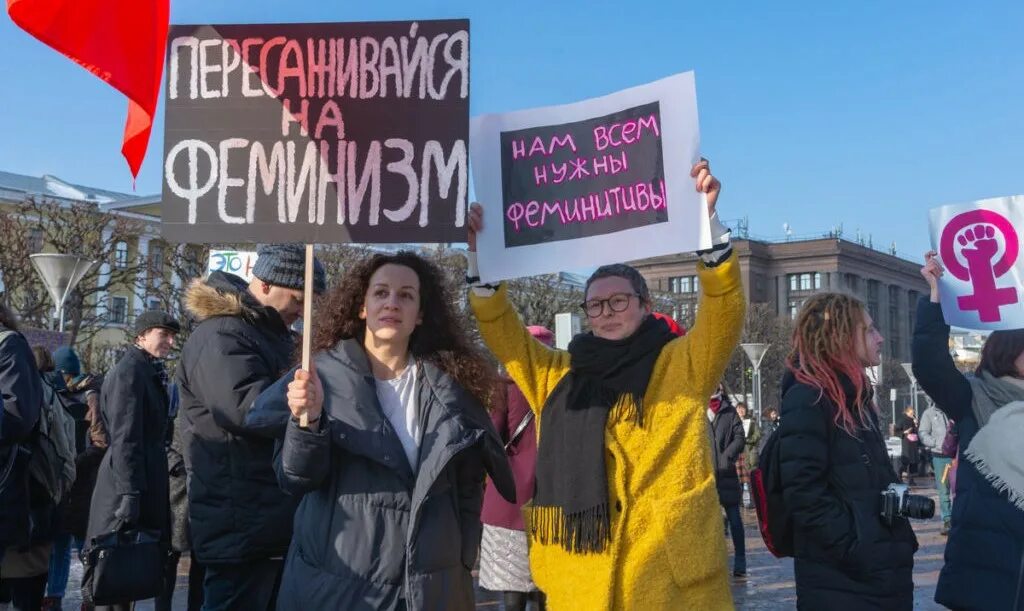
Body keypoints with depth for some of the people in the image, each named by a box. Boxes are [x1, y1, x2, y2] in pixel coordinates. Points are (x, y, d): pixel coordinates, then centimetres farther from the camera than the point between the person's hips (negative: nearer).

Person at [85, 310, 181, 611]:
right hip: (131, 481, -9)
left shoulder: (150, 371, 17)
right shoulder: (130, 370, -12)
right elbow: (125, 438, -19)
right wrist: (130, 494, -23)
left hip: (145, 478, 9)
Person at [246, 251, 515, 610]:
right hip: (334, 579, -1)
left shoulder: (449, 386, -1)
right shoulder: (323, 374, -5)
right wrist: (308, 422, -24)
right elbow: (296, 480, -8)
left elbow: (468, 487, 6)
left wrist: (462, 560, 1)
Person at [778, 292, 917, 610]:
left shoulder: (855, 397, 14)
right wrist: (858, 551, -22)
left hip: (885, 571, 9)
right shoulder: (807, 399, -14)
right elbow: (804, 493, -22)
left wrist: (901, 542, 10)